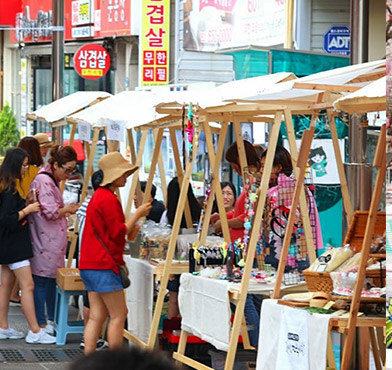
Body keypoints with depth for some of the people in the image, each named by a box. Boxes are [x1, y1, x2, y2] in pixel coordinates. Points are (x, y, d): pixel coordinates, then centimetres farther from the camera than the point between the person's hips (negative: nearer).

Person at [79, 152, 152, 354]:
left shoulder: (98, 196, 18)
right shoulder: (109, 199, -14)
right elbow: (118, 233, -16)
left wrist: (130, 229, 20)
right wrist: (137, 214, -8)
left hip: (90, 265, 10)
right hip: (104, 266, -10)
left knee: (97, 316, 7)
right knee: (118, 314, -4)